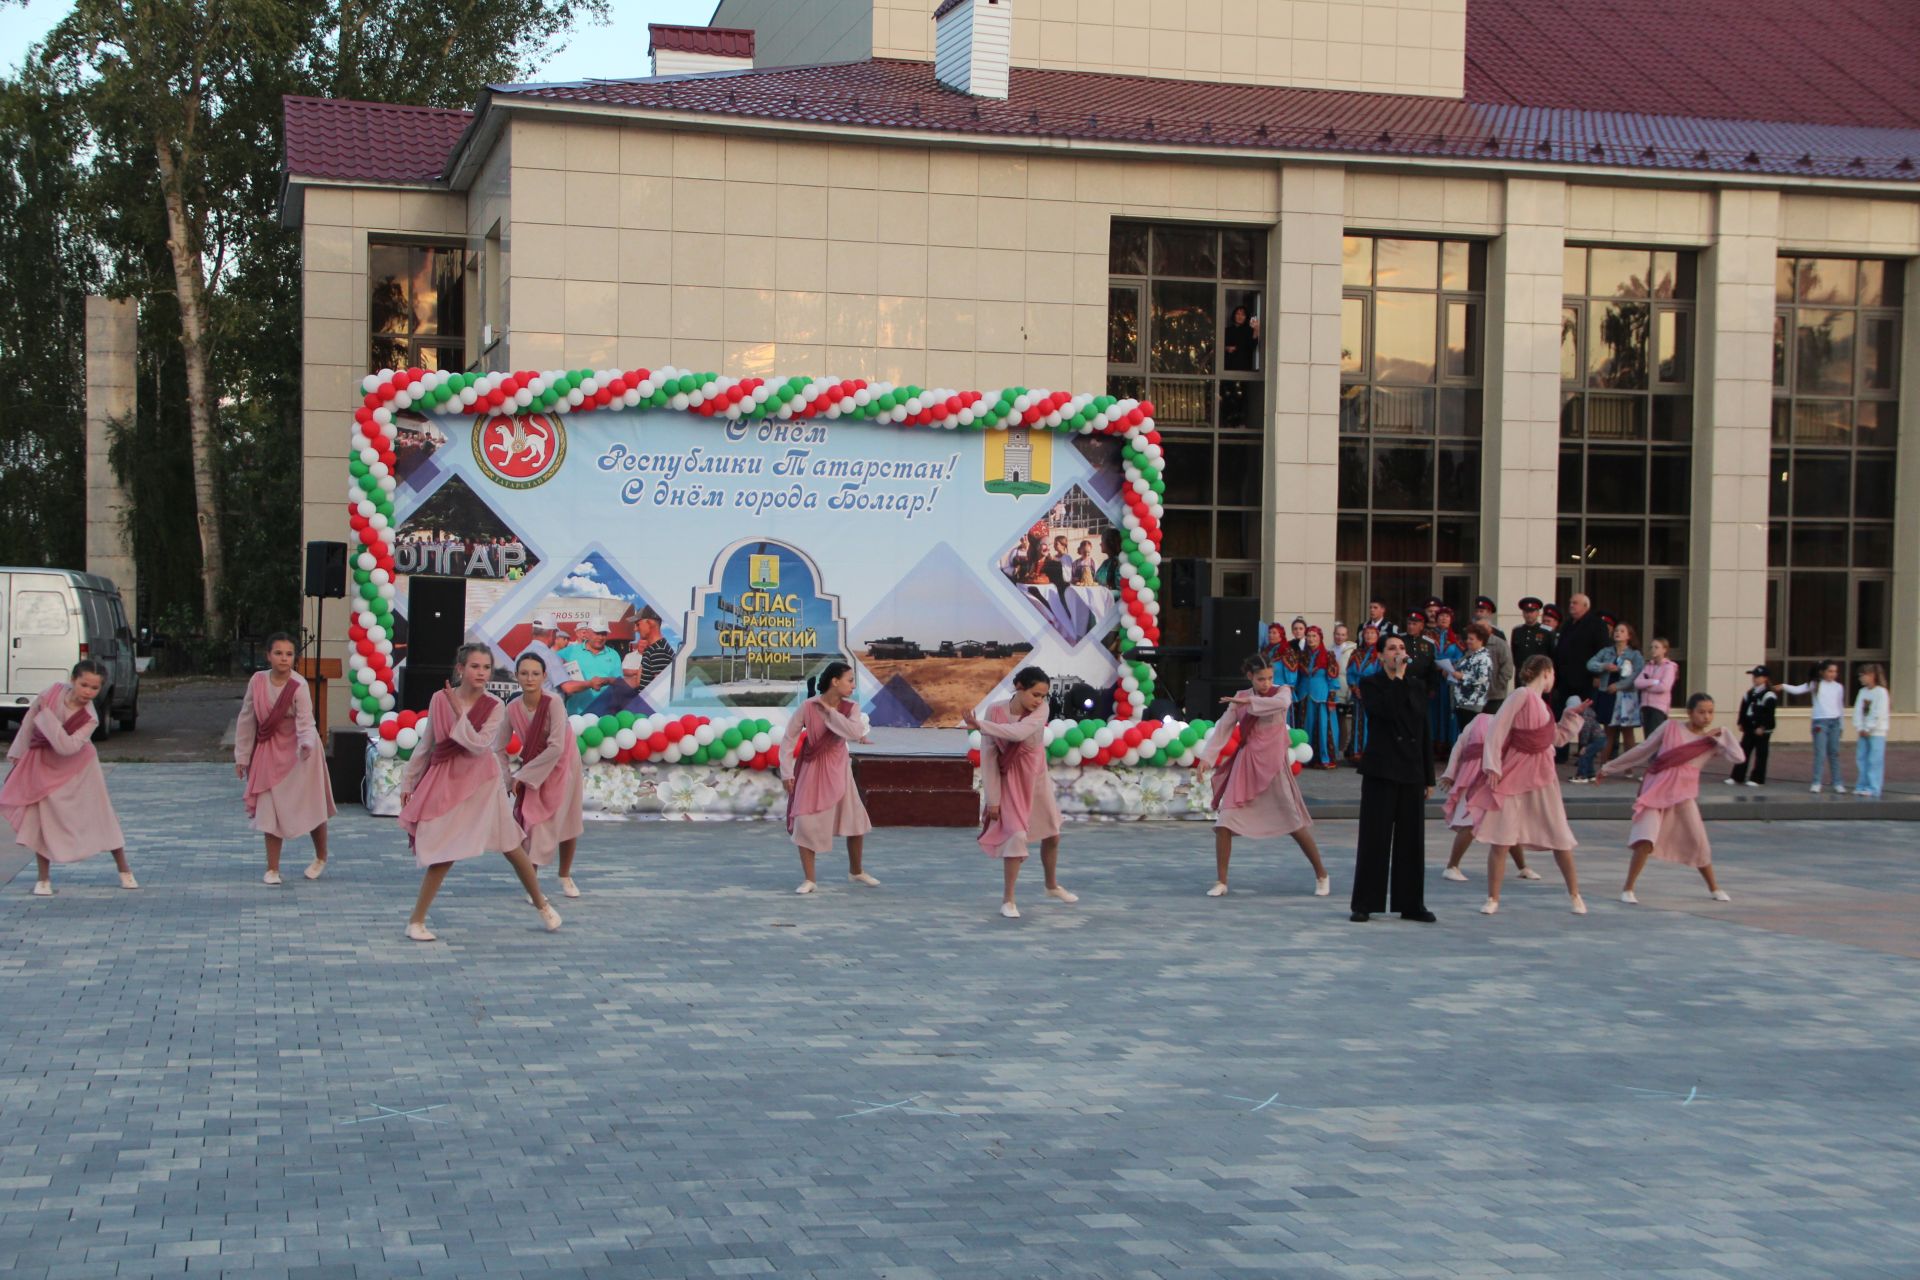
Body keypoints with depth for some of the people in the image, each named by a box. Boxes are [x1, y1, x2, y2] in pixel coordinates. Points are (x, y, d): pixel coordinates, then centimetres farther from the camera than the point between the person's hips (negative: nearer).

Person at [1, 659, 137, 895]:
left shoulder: (89, 718, -27)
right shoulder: (56, 691, -20)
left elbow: (67, 747, -39)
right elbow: (30, 717, -4)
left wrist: (47, 716, -38)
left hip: (77, 768, -2)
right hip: (43, 763, 2)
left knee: (101, 815, 3)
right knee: (41, 818, -2)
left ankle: (124, 871, 17)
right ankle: (43, 879, 9)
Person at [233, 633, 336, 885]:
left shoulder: (299, 687, -20)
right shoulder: (257, 681, -8)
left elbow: (305, 723, -26)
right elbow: (246, 720, 1)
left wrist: (307, 744, -47)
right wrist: (242, 756, 3)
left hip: (299, 752, -3)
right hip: (269, 752, 3)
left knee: (311, 806, 6)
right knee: (270, 811, 3)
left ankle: (321, 857, 31)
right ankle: (272, 868, 15)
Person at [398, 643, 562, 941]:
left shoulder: (495, 707, -7)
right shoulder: (439, 699, -3)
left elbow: (479, 745, -19)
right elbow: (425, 744, 7)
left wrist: (458, 711, -18)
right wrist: (409, 781, 11)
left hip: (482, 781, 0)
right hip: (446, 781, 0)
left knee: (512, 847, 6)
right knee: (445, 854, -5)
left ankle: (542, 904, 25)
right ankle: (416, 920, 5)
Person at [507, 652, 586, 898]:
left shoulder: (553, 703, -26)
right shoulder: (513, 708, -14)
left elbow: (556, 747, -30)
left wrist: (523, 775, -25)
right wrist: (507, 778, -10)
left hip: (562, 765, -2)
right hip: (533, 769, 2)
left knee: (565, 823, 11)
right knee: (533, 824, -7)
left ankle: (565, 876, 32)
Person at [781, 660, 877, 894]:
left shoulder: (851, 708, -7)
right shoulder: (807, 707, -16)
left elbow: (856, 733, -26)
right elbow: (789, 739, -8)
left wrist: (830, 711, -23)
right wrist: (786, 772, -10)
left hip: (839, 770, 3)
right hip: (812, 770, -3)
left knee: (856, 821, 5)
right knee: (805, 823, -7)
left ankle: (856, 871, 27)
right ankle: (808, 879, 5)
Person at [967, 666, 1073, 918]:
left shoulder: (1041, 710, -18)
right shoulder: (995, 711, -20)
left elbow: (1019, 732, -38)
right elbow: (988, 755, -17)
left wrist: (980, 725, -40)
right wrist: (992, 797, -18)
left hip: (1037, 779, 4)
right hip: (1009, 782, -4)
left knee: (1052, 834, 16)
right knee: (1016, 836, -17)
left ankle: (1052, 886, 41)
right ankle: (1007, 900, -6)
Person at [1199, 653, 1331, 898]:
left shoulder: (1281, 691, -1)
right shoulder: (1240, 698, 8)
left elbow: (1281, 703, -25)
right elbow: (1223, 727, 4)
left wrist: (1249, 702, -25)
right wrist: (1207, 756, -5)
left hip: (1273, 765, -3)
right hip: (1245, 765, 3)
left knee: (1293, 823, 1)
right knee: (1224, 823, -6)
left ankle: (1321, 875, 18)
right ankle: (1221, 882, 4)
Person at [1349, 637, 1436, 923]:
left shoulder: (1417, 687, 12)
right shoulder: (1370, 684, 0)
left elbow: (1425, 733, 13)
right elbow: (1385, 711, -21)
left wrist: (1429, 777, 10)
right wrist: (1398, 677, -16)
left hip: (1411, 772, 4)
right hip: (1381, 770, -4)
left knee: (1412, 838, 6)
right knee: (1375, 837, -2)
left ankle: (1412, 904, 13)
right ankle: (1364, 904, 3)